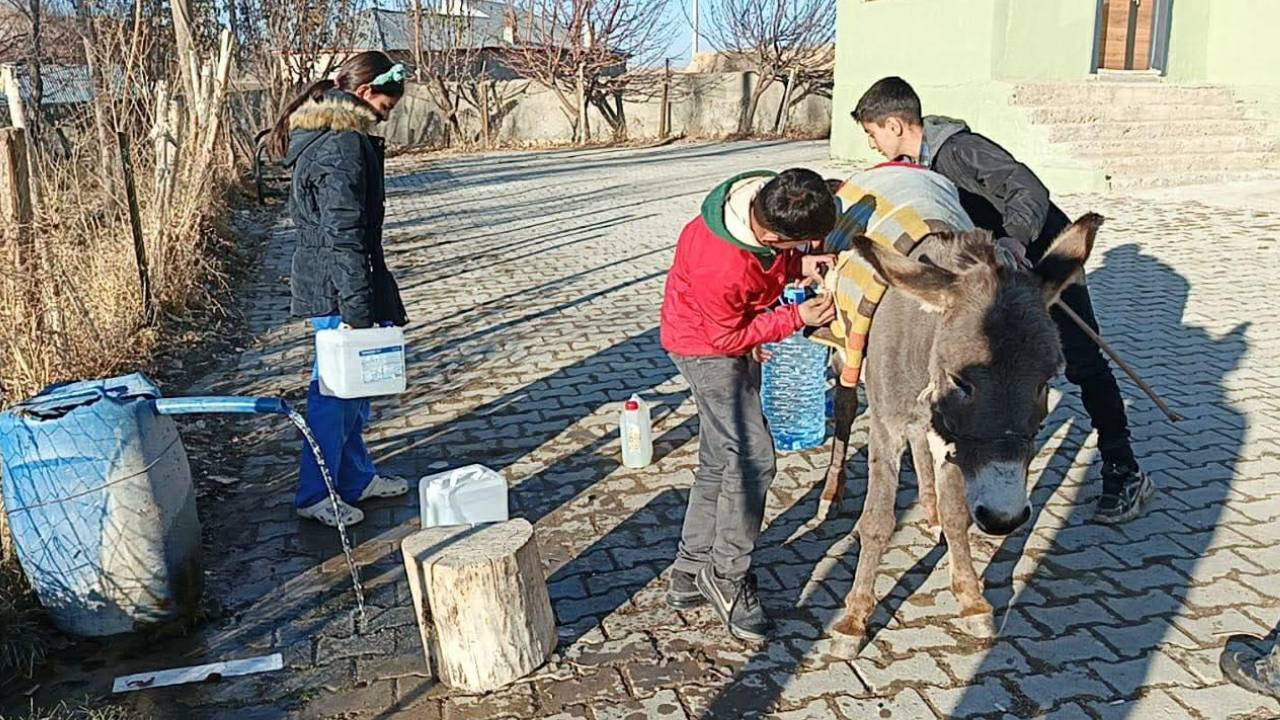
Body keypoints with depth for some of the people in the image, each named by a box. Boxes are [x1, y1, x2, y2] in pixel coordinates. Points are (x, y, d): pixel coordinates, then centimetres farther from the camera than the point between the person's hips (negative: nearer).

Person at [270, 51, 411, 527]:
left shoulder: (315, 133, 14)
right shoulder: (345, 144, -19)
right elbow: (345, 234, -23)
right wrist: (356, 309, -21)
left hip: (317, 278, 10)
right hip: (337, 287, -10)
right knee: (338, 387, 1)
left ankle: (357, 477, 30)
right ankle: (316, 495, 13)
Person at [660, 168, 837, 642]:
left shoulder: (771, 199, -17)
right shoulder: (720, 269, -38)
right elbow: (729, 337, -21)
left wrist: (799, 266, -13)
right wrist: (796, 318, -22)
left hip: (733, 339, 9)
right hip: (707, 343, -9)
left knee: (719, 460, 13)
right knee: (752, 457, -14)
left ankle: (689, 575, 24)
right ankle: (728, 576, 3)